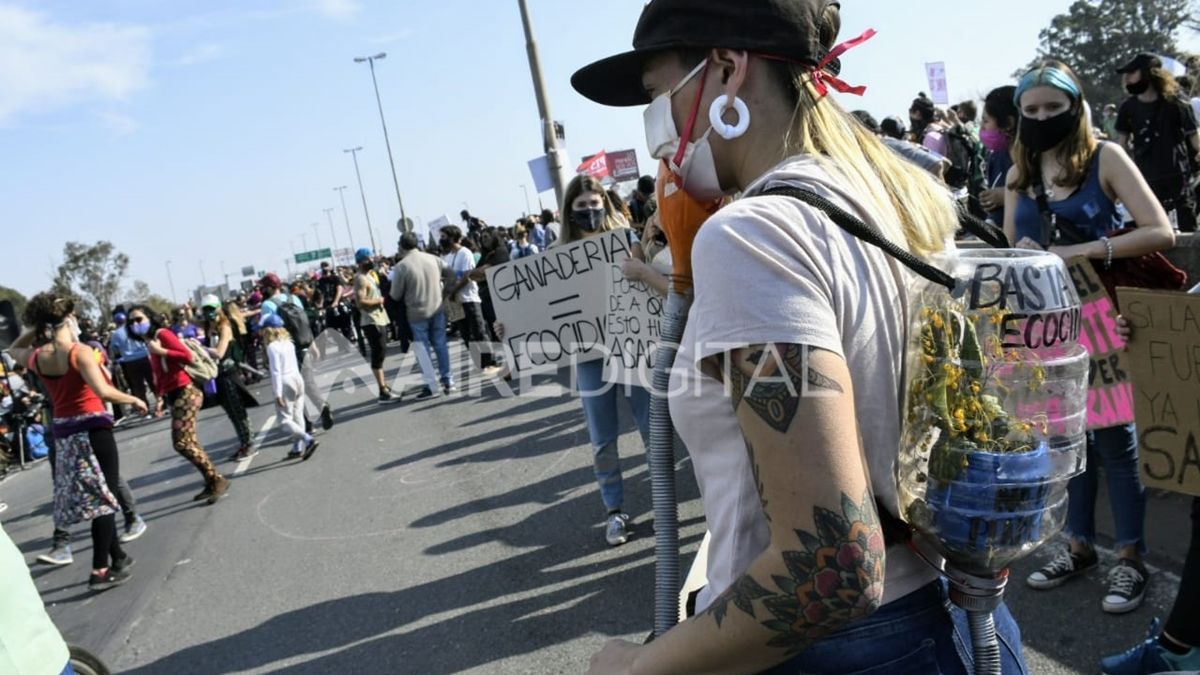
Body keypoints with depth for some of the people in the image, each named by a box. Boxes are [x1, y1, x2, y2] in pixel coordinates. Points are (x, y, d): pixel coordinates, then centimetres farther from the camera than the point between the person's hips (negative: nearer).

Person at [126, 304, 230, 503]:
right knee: (189, 442, 11)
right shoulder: (148, 342, 16)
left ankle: (217, 479, -4)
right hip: (174, 395, 9)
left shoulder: (162, 333, -8)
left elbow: (187, 356, -19)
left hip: (185, 392, -9)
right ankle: (212, 482, 19)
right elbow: (160, 374, 17)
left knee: (181, 442, -13)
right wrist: (159, 396, 12)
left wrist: (160, 351, -18)